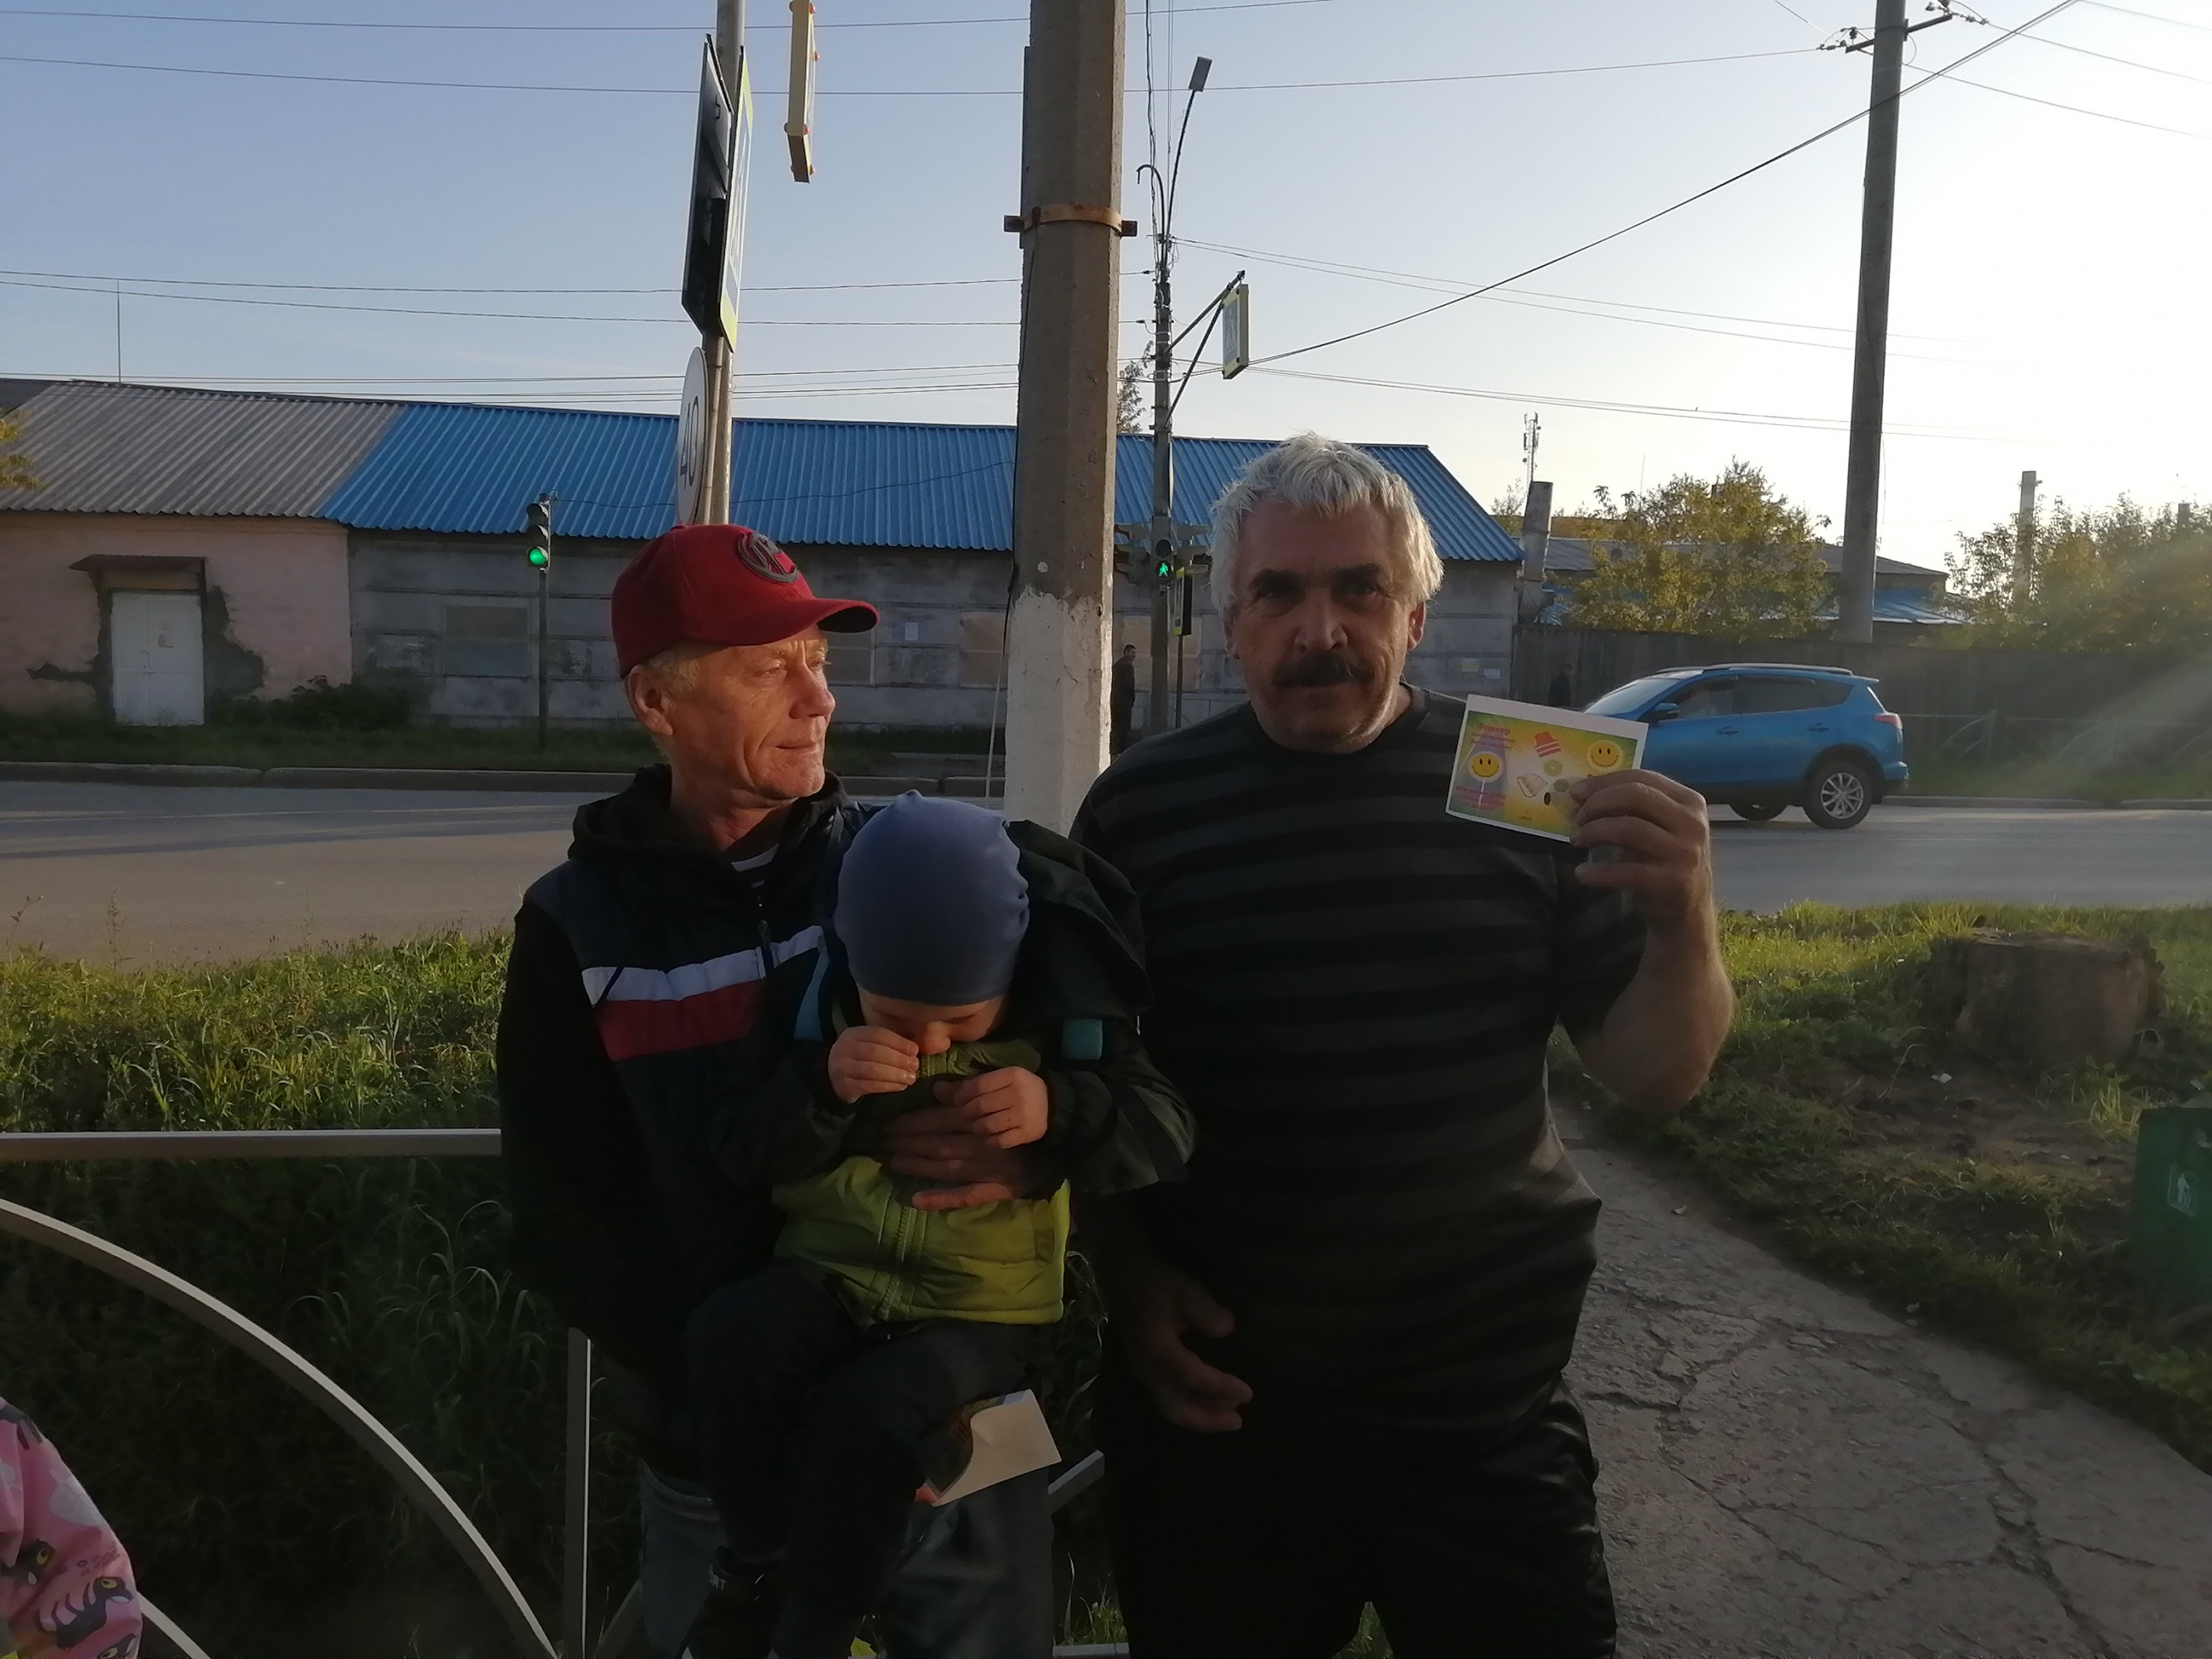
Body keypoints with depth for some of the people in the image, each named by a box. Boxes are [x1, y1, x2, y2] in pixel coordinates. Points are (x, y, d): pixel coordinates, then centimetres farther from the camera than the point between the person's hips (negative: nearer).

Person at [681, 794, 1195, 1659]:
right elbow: (740, 1150, -8)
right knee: (731, 1335, -27)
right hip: (835, 1271, 3)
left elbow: (1165, 1137, -14)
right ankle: (759, 1563, 1)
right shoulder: (821, 995, -7)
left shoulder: (1063, 1005, -12)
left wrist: (1064, 1110, -34)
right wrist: (821, 1084, -28)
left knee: (873, 1416, -30)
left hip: (982, 1304, -2)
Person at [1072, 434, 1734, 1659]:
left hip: (1488, 1407, 0)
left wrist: (1683, 919, -18)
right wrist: (1130, 1276, -9)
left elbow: (1654, 1079, 0)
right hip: (1215, 1398, 1)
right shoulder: (1142, 808, -2)